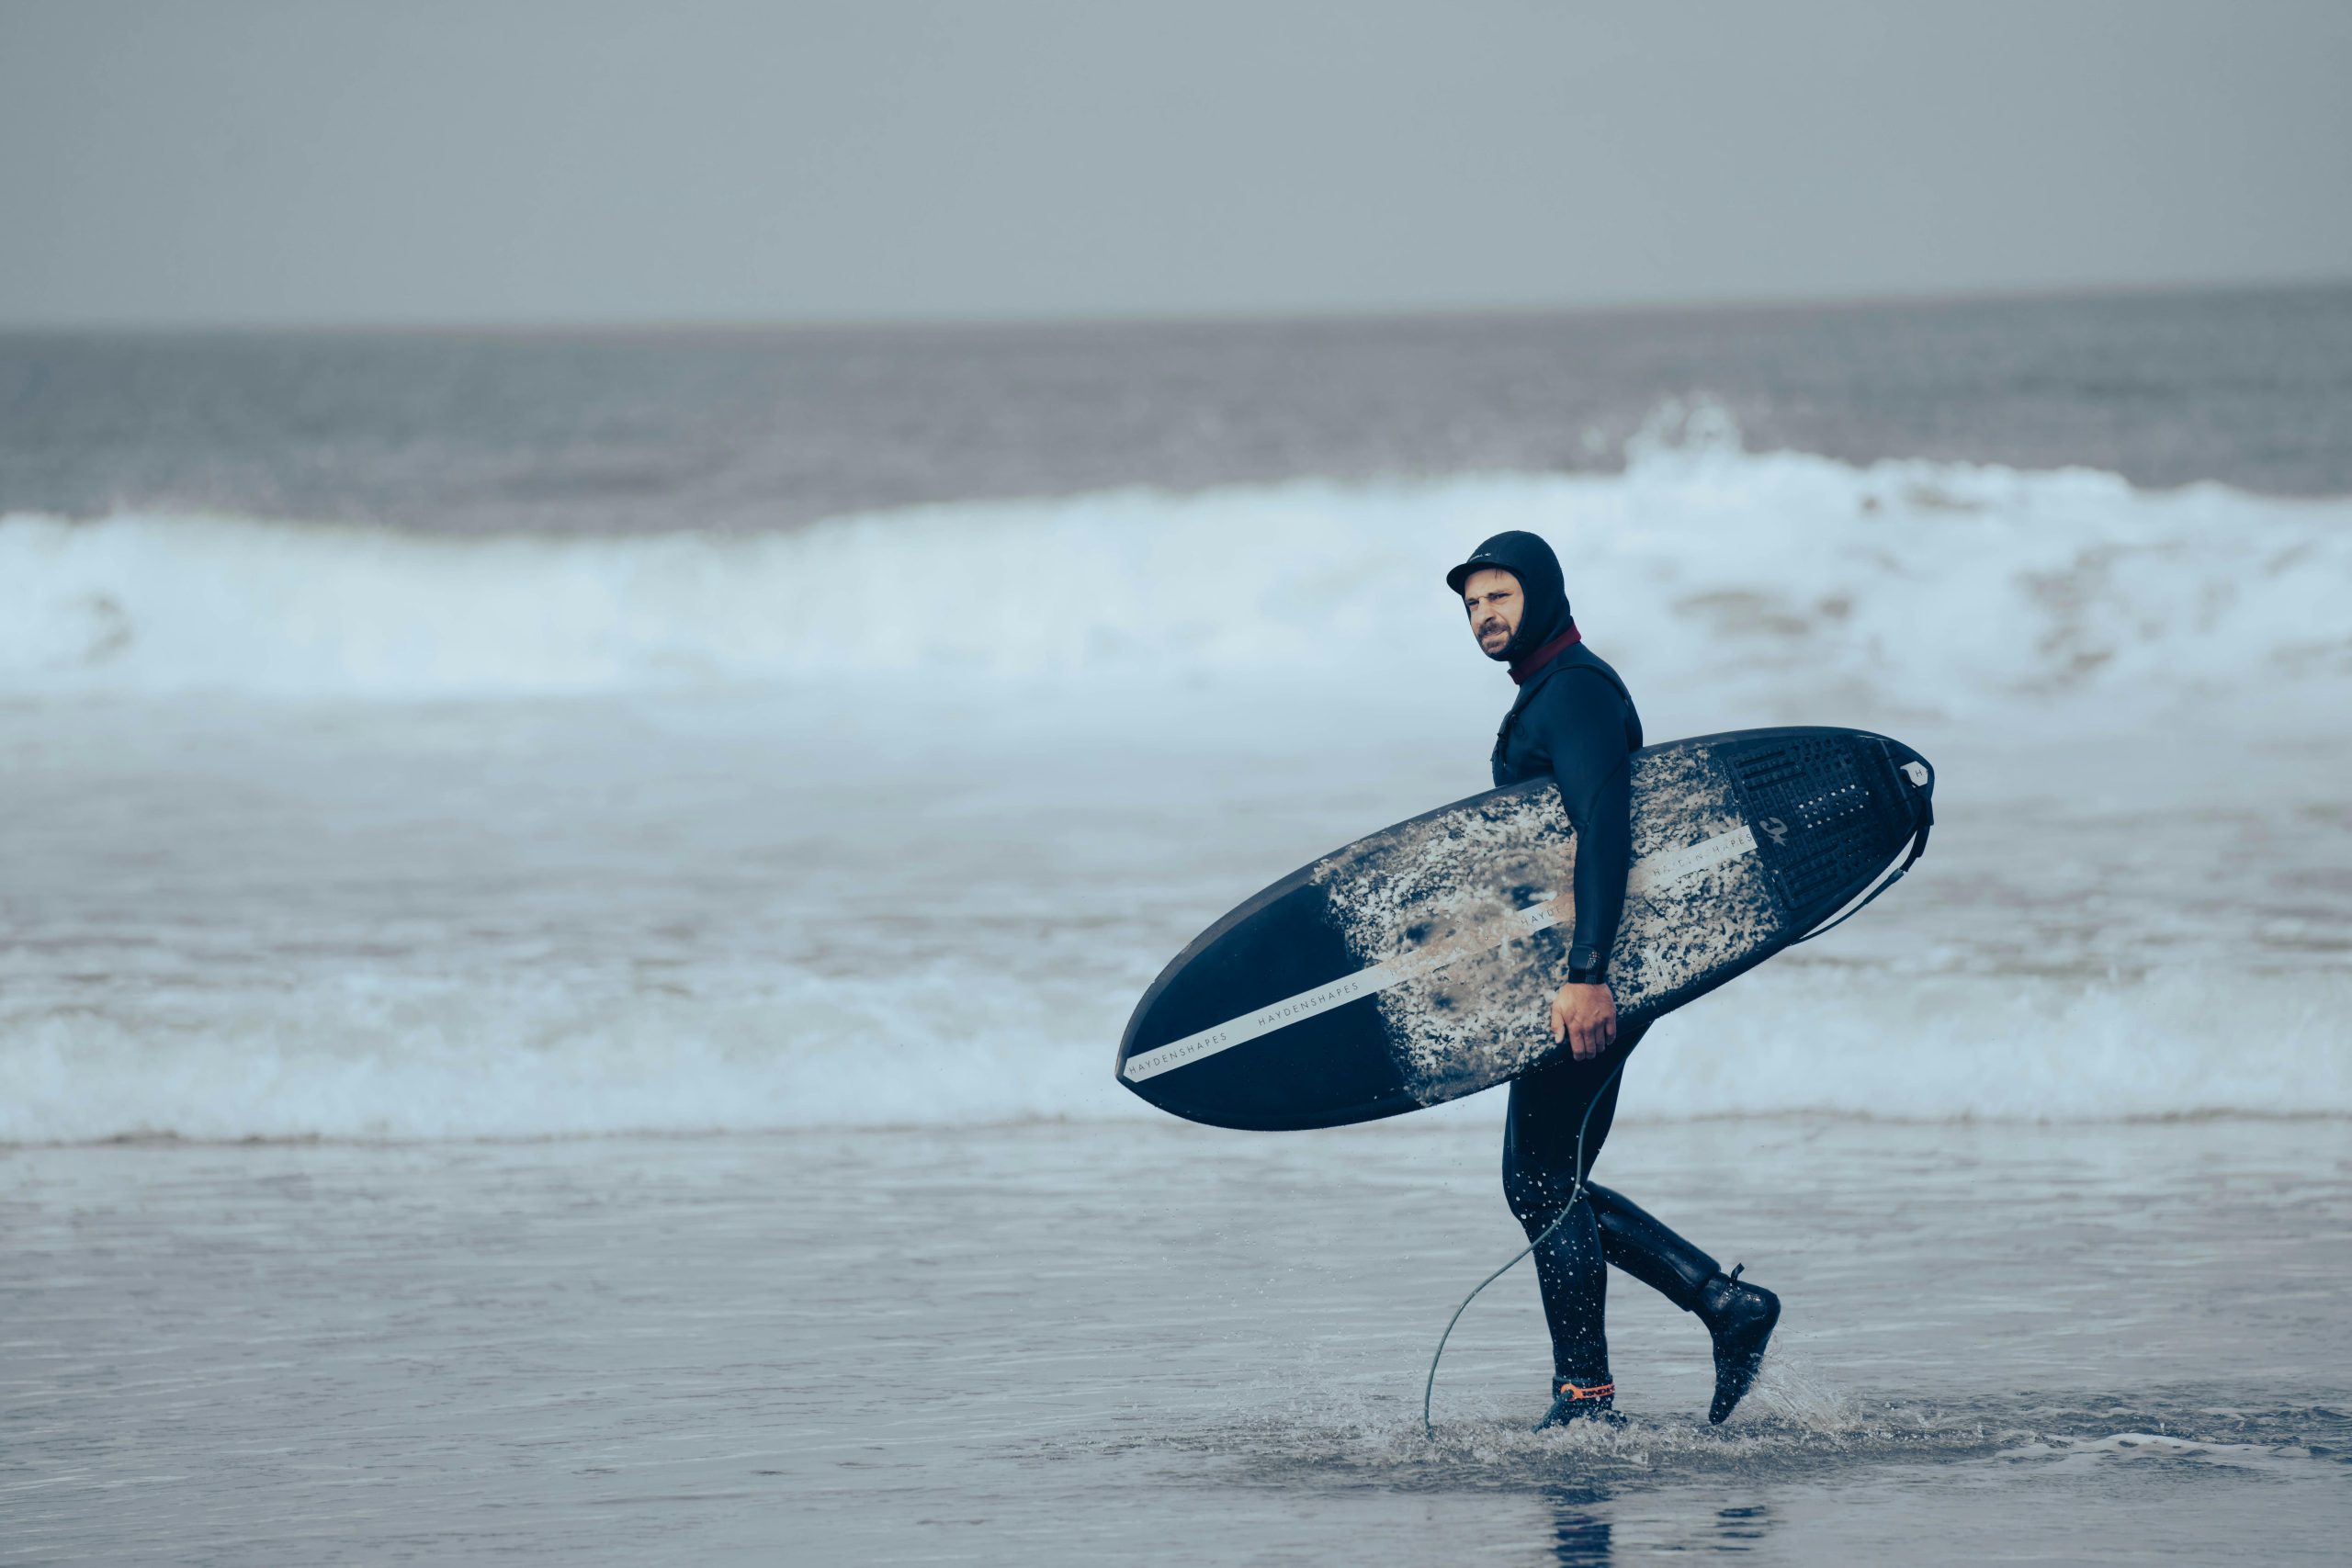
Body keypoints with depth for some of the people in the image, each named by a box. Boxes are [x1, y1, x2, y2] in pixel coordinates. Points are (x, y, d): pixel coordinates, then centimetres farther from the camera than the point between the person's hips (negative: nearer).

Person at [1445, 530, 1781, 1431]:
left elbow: (1604, 835, -25)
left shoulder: (1576, 693, -13)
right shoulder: (1546, 697, 20)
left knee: (1541, 1178, -7)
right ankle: (1726, 1302, 12)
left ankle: (1585, 1396, -3)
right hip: (1574, 974, 10)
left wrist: (1586, 974, -32)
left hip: (1581, 988, -10)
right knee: (1549, 1183, 11)